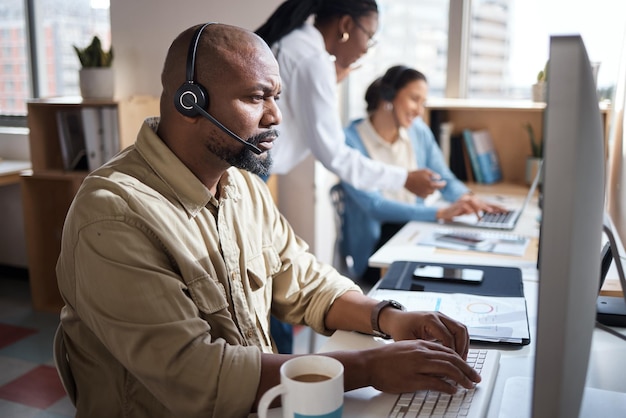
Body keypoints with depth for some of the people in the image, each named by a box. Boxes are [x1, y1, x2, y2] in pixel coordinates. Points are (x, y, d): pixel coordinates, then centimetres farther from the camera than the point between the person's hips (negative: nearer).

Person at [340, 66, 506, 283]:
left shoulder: (419, 131, 5)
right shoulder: (352, 140, -14)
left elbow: (445, 178, 12)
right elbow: (374, 206, -23)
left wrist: (467, 198, -11)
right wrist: (440, 213, -30)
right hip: (372, 245, -6)